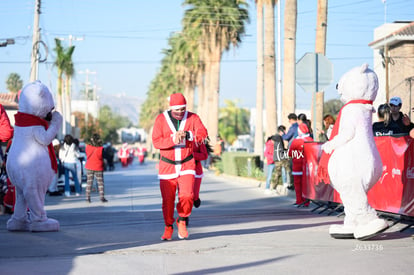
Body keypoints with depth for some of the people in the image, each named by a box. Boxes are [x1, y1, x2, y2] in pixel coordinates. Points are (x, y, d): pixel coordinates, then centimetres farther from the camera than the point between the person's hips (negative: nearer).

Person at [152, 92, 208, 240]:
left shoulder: (193, 118, -1)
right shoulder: (161, 119, -4)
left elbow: (203, 133, -17)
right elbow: (156, 142, -13)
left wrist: (187, 135, -34)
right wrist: (173, 140, -30)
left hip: (187, 164, 0)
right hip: (167, 165, 0)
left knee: (187, 195, -15)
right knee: (167, 199, 0)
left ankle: (182, 221, 11)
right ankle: (168, 227, 20)